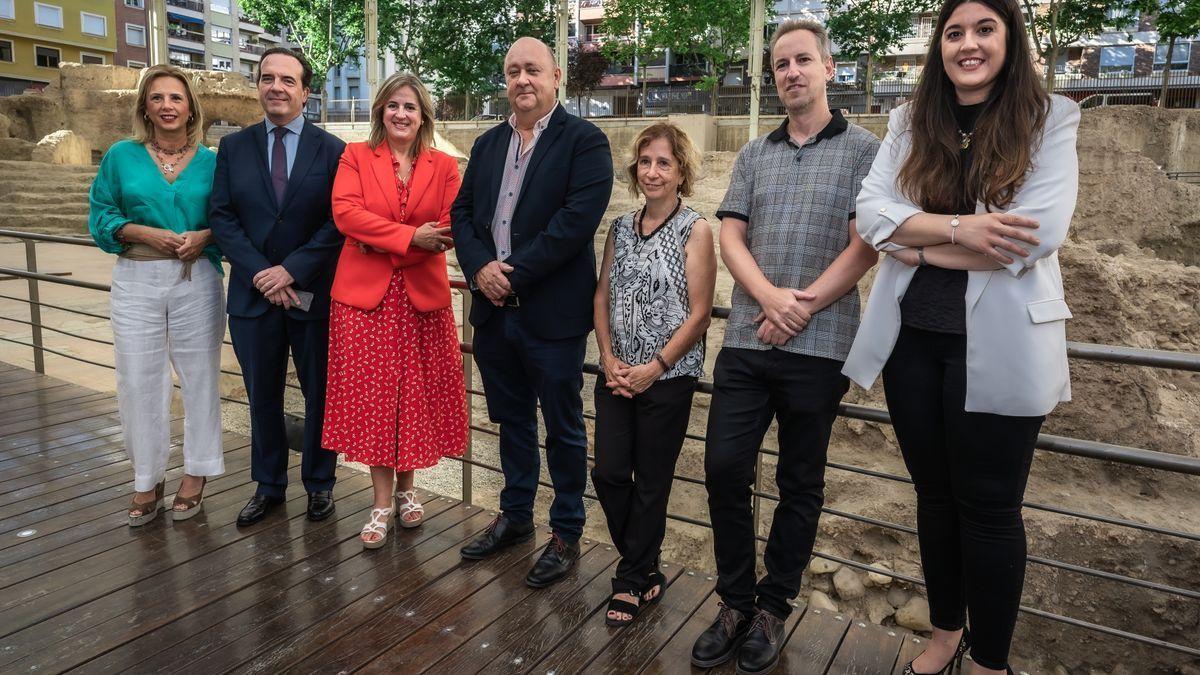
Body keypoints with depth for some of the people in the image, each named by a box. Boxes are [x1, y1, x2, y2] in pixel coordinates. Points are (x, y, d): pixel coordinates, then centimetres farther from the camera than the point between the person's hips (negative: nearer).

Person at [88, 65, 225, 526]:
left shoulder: (211, 162, 4)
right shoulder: (121, 156, 5)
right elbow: (100, 218, 5)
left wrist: (205, 235, -14)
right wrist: (145, 232, -12)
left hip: (197, 279, 0)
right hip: (137, 281, 1)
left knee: (199, 377, 6)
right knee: (138, 381, 4)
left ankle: (195, 475, 21)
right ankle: (147, 480, 19)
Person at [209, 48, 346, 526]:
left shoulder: (332, 150, -1)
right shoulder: (234, 147, 7)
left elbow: (339, 223, -7)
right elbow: (221, 217, 1)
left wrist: (292, 270, -15)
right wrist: (260, 273, -12)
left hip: (315, 294, -2)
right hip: (254, 293, 3)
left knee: (320, 392, 9)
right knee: (262, 395, 13)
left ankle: (319, 483, 26)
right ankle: (268, 486, 29)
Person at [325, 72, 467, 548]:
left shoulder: (443, 166, 8)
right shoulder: (355, 156, 6)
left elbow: (449, 230, -2)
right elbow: (345, 213, -9)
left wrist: (383, 244, -11)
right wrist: (409, 236, -17)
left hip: (422, 295, 1)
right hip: (365, 294, -1)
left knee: (417, 393, 6)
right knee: (372, 395, 1)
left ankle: (406, 487, 26)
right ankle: (382, 502, 13)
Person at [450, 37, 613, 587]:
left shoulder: (584, 140, -6)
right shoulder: (487, 144, 14)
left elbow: (578, 217, -18)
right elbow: (462, 214, 10)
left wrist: (514, 272, -17)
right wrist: (480, 268, -9)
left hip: (552, 312, -6)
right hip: (494, 309, 6)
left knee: (563, 427, 7)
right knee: (511, 420, 18)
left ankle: (566, 533, 23)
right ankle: (515, 516, 36)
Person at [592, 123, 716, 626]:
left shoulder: (695, 230, -6)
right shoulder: (621, 228, 9)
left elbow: (699, 313, -10)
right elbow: (602, 297, 9)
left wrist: (655, 367, -14)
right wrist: (608, 358, -3)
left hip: (669, 377, -4)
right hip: (617, 375, 5)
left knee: (651, 482, 7)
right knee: (608, 473, 5)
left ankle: (633, 579, 27)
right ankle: (644, 572, 28)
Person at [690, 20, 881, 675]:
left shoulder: (862, 149, 3)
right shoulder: (753, 155, 14)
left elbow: (866, 246, -6)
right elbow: (731, 236, 4)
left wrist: (801, 309, -13)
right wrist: (770, 297, -14)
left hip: (818, 348, -3)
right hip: (745, 343, 3)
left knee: (800, 484, 8)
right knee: (724, 470, 1)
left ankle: (772, 608, 26)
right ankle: (735, 602, 21)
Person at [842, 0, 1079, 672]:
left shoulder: (1050, 118, -2)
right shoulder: (910, 122, 9)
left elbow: (1038, 236, -15)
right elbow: (872, 212, -4)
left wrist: (921, 247, -10)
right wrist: (957, 226, -19)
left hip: (998, 346, -4)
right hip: (913, 337, 4)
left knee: (989, 509, 7)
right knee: (934, 494, 16)